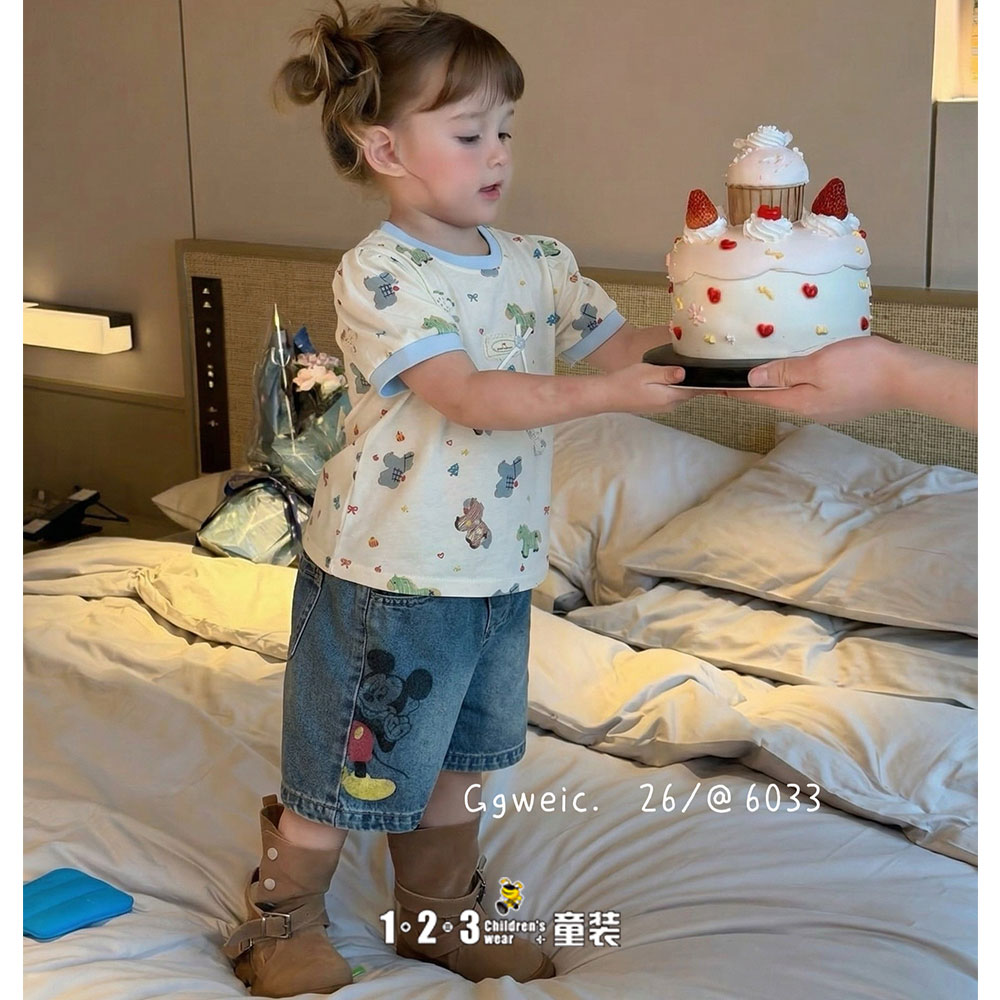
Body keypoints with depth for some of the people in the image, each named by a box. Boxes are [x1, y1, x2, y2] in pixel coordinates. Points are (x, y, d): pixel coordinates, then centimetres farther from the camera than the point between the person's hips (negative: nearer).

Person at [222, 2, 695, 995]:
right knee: (348, 772, 8)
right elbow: (470, 395, -26)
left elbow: (623, 346, 3)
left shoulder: (539, 264, 5)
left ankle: (441, 918, 40)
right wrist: (611, 393, -33)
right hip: (385, 576, -6)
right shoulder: (377, 273, -17)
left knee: (457, 761, 21)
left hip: (496, 572, 7)